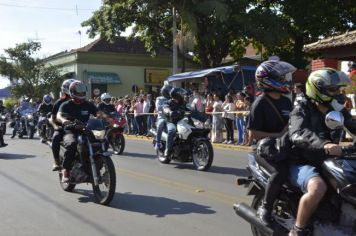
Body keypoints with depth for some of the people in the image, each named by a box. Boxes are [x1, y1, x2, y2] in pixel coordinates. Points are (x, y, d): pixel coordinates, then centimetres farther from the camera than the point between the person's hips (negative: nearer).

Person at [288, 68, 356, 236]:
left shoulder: (337, 111, 12)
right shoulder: (302, 110, -9)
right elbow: (298, 134, -29)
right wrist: (324, 145, -46)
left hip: (328, 162, 7)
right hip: (302, 163, -7)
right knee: (318, 187, -35)